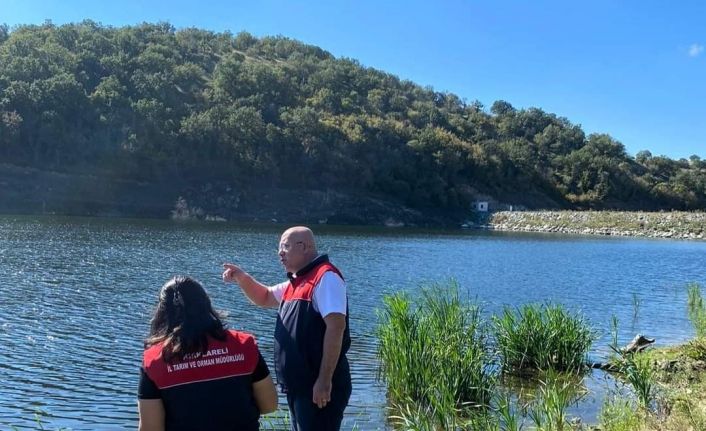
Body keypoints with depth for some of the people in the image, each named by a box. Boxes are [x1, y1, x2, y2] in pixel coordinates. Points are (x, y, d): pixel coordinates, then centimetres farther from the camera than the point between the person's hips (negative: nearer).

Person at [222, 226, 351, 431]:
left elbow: (336, 326, -24)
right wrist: (242, 278, 9)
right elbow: (264, 297, 29)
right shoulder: (296, 282, 15)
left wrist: (325, 380, -26)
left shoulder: (325, 277, -15)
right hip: (298, 384, 10)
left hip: (319, 387, -10)